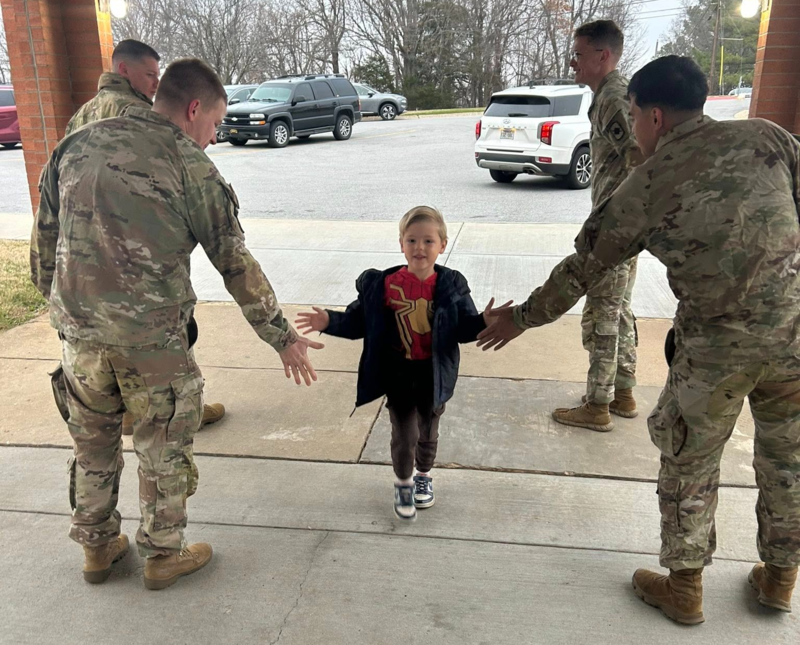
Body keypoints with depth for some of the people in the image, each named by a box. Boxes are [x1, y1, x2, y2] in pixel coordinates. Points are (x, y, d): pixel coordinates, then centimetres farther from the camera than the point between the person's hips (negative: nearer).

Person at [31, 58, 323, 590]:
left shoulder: (77, 145, 8)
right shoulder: (189, 164, -8)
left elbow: (45, 240, 12)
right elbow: (235, 262, -7)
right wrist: (282, 337, 0)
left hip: (78, 329, 5)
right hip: (152, 336, -5)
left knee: (93, 443, 22)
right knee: (163, 450, 14)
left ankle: (98, 546, 40)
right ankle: (164, 554, 30)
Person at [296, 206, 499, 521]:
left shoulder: (450, 286, -11)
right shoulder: (383, 284, -12)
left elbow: (465, 327, -8)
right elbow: (359, 321, -4)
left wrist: (486, 323, -28)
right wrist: (330, 321, -18)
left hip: (434, 375, 1)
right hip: (398, 374, -1)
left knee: (428, 431, 20)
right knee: (405, 434, 2)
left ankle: (424, 476, 48)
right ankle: (403, 483, 32)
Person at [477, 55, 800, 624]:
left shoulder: (645, 187, -4)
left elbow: (583, 268, 3)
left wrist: (522, 317, 16)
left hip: (717, 346, -4)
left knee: (689, 463, 16)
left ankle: (683, 588, 32)